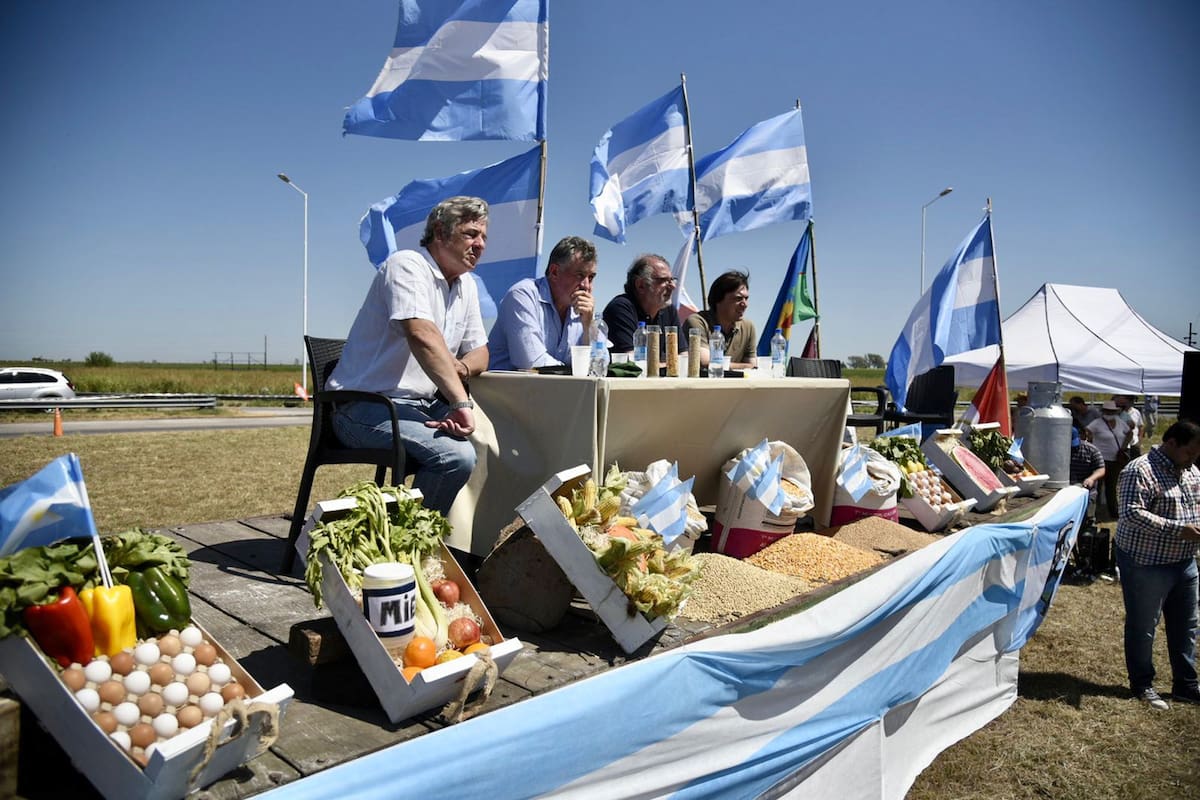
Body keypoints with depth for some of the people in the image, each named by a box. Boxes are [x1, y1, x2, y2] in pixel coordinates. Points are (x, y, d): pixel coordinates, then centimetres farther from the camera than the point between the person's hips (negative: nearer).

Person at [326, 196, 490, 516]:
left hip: (426, 406, 9)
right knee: (456, 456, -30)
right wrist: (461, 402, -34)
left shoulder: (467, 286, 15)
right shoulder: (406, 265, -11)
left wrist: (461, 366, -10)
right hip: (367, 407, -8)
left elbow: (479, 351, 15)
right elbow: (422, 335, -27)